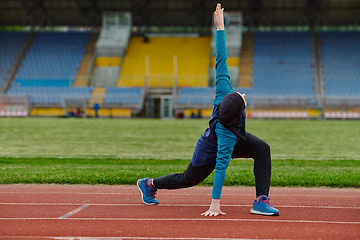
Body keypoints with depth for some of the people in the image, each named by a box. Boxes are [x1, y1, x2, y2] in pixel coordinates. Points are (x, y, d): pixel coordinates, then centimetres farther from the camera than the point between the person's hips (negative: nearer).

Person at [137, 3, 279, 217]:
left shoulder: (224, 93, -34)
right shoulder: (226, 134, -46)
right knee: (188, 179, 20)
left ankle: (262, 201, -17)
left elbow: (221, 62, -31)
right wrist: (215, 203, -41)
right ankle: (149, 184, 45)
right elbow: (221, 166, -43)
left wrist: (220, 28, -29)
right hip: (209, 152, -6)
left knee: (263, 148, -19)